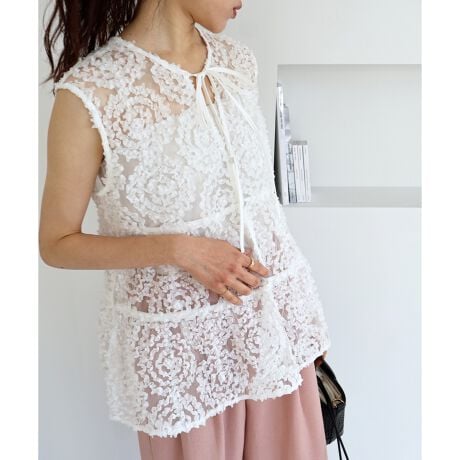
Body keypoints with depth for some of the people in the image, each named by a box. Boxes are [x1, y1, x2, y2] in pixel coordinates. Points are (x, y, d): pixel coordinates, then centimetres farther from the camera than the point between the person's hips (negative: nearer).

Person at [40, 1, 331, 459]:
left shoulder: (239, 61, 1)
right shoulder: (88, 94, -17)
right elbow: (56, 244, -9)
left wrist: (305, 321, 15)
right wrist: (179, 249, -22)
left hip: (277, 314, 5)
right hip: (180, 340, -5)